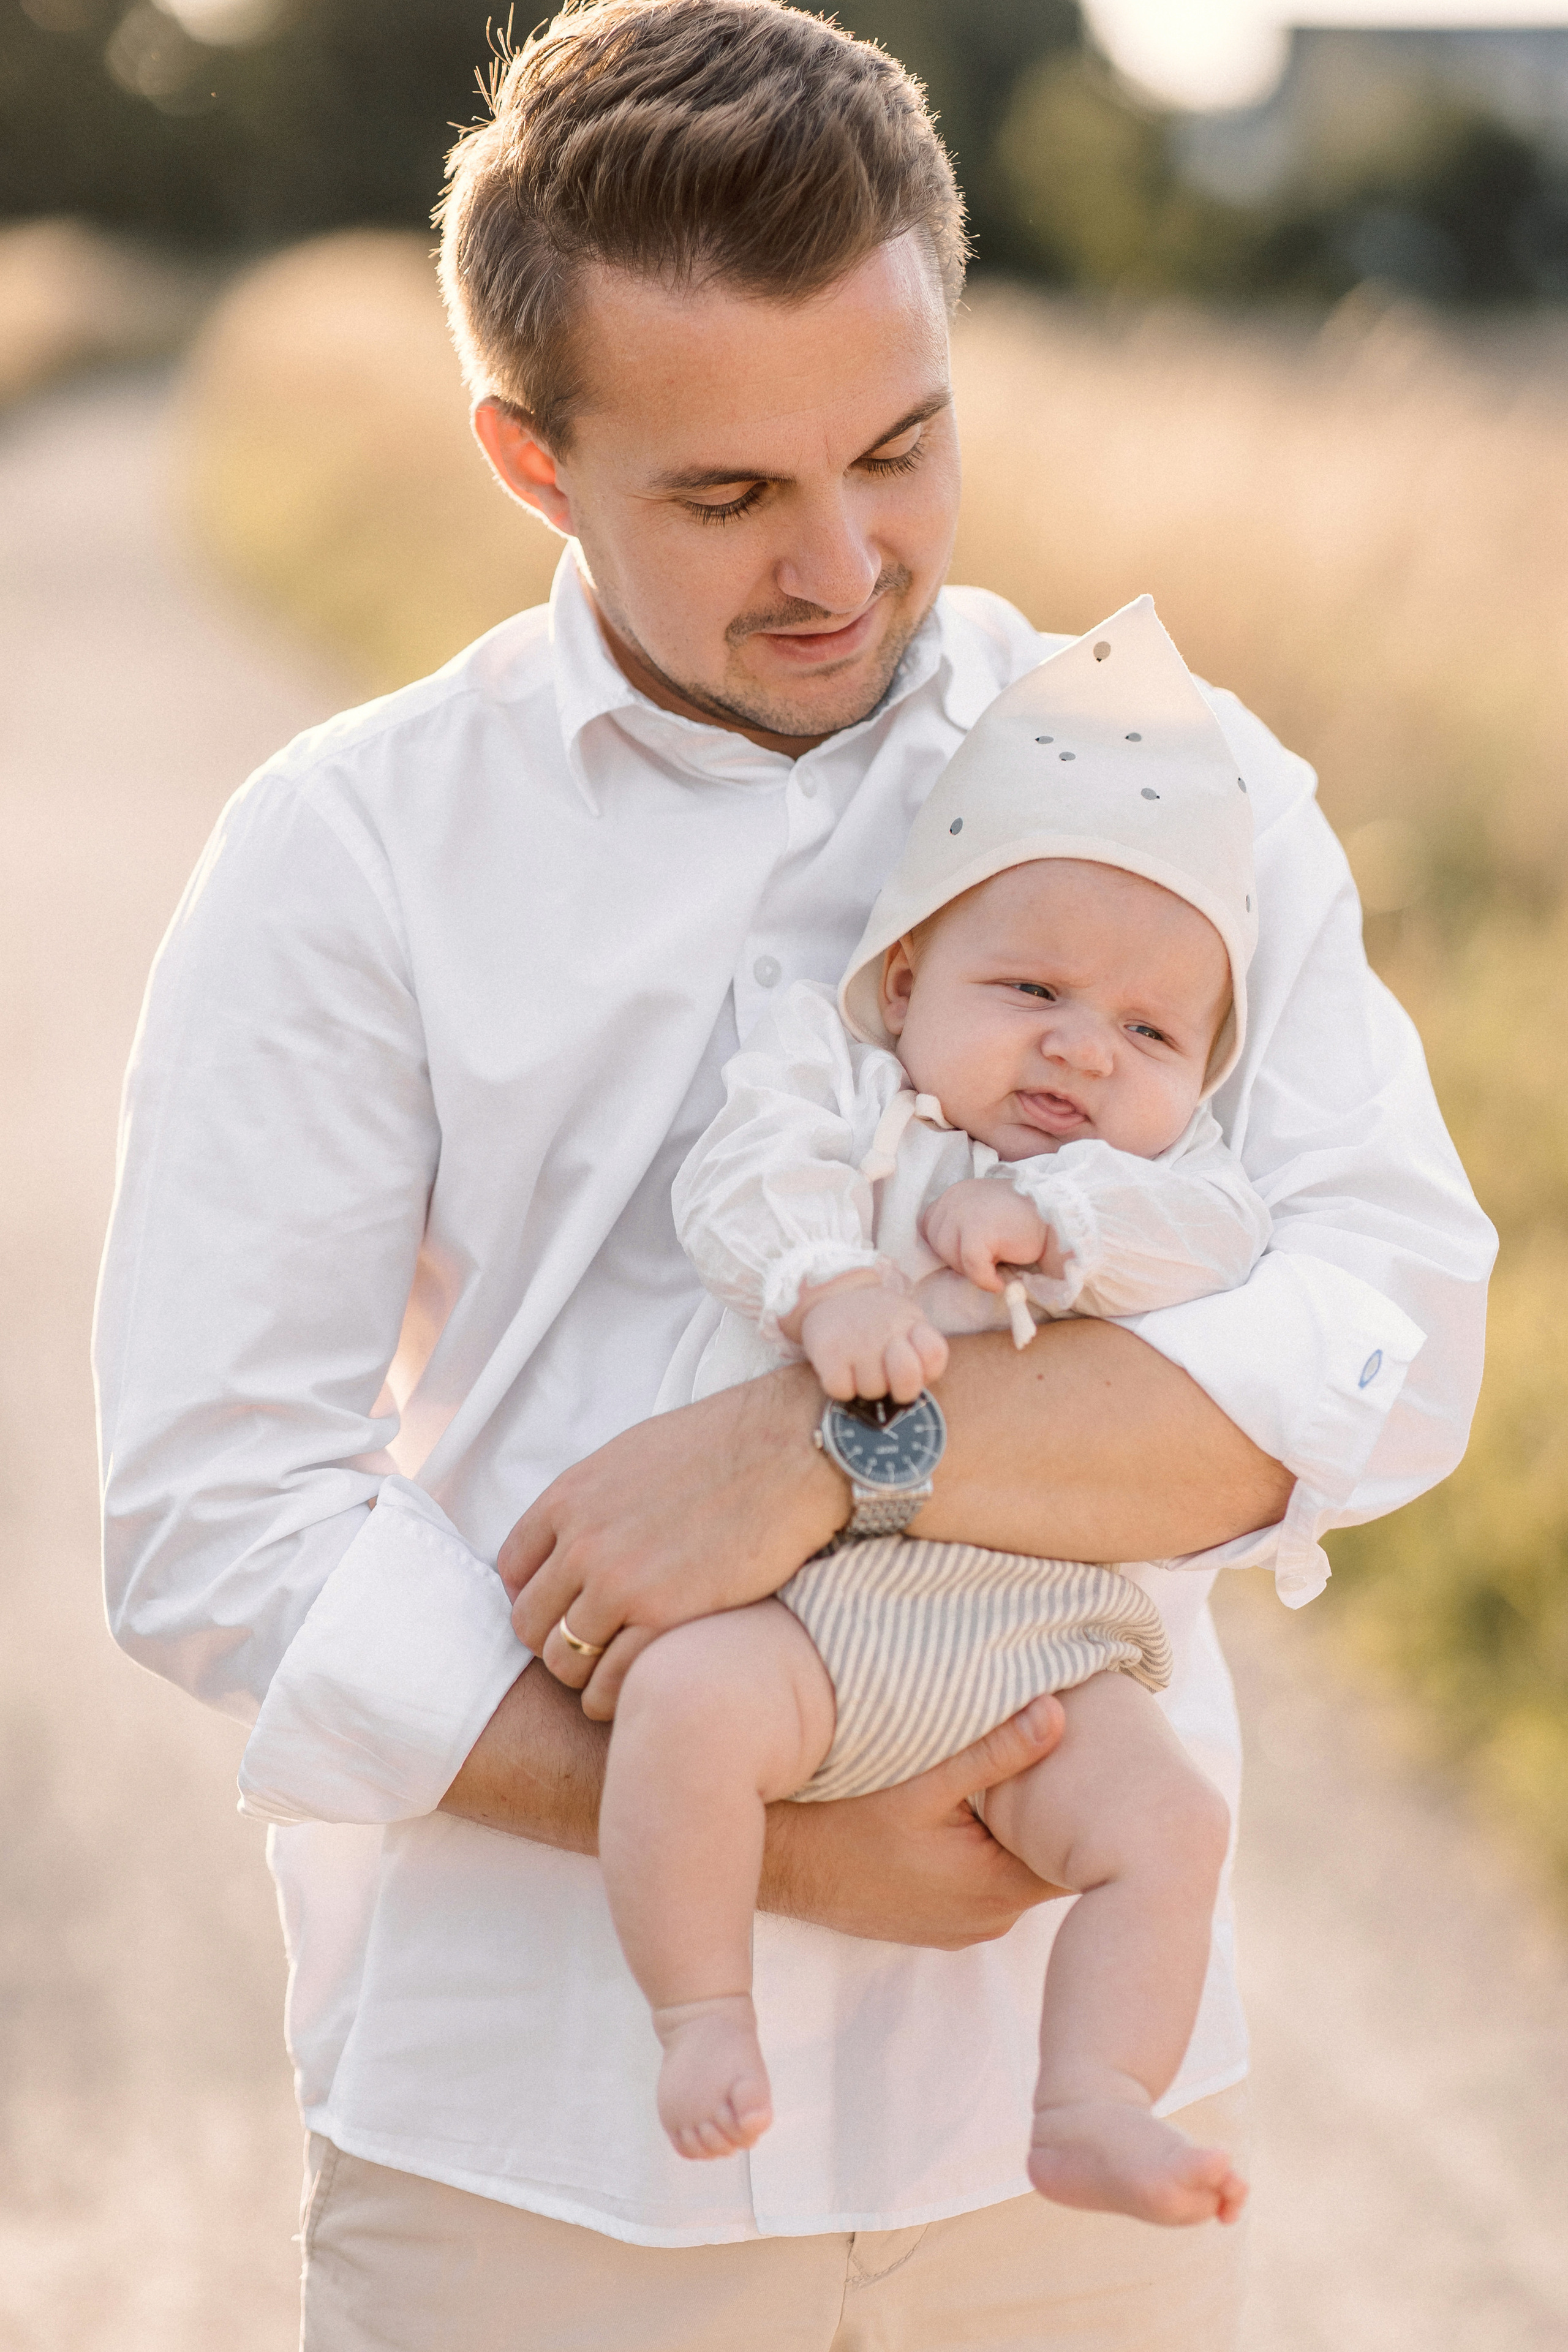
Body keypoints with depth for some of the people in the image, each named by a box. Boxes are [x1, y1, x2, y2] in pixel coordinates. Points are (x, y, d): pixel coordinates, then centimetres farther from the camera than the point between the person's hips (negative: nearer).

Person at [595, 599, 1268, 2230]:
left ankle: (1089, 2104, -10)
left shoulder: (1151, 1177, 17)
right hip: (800, 1609, -3)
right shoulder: (833, 1069, 10)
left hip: (1039, 1649, 3)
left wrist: (1050, 1216, -16)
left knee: (1166, 1821, -16)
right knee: (693, 1700, -31)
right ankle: (703, 2020, -17)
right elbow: (752, 1181, -8)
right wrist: (828, 1283, -28)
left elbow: (1224, 1237, -4)